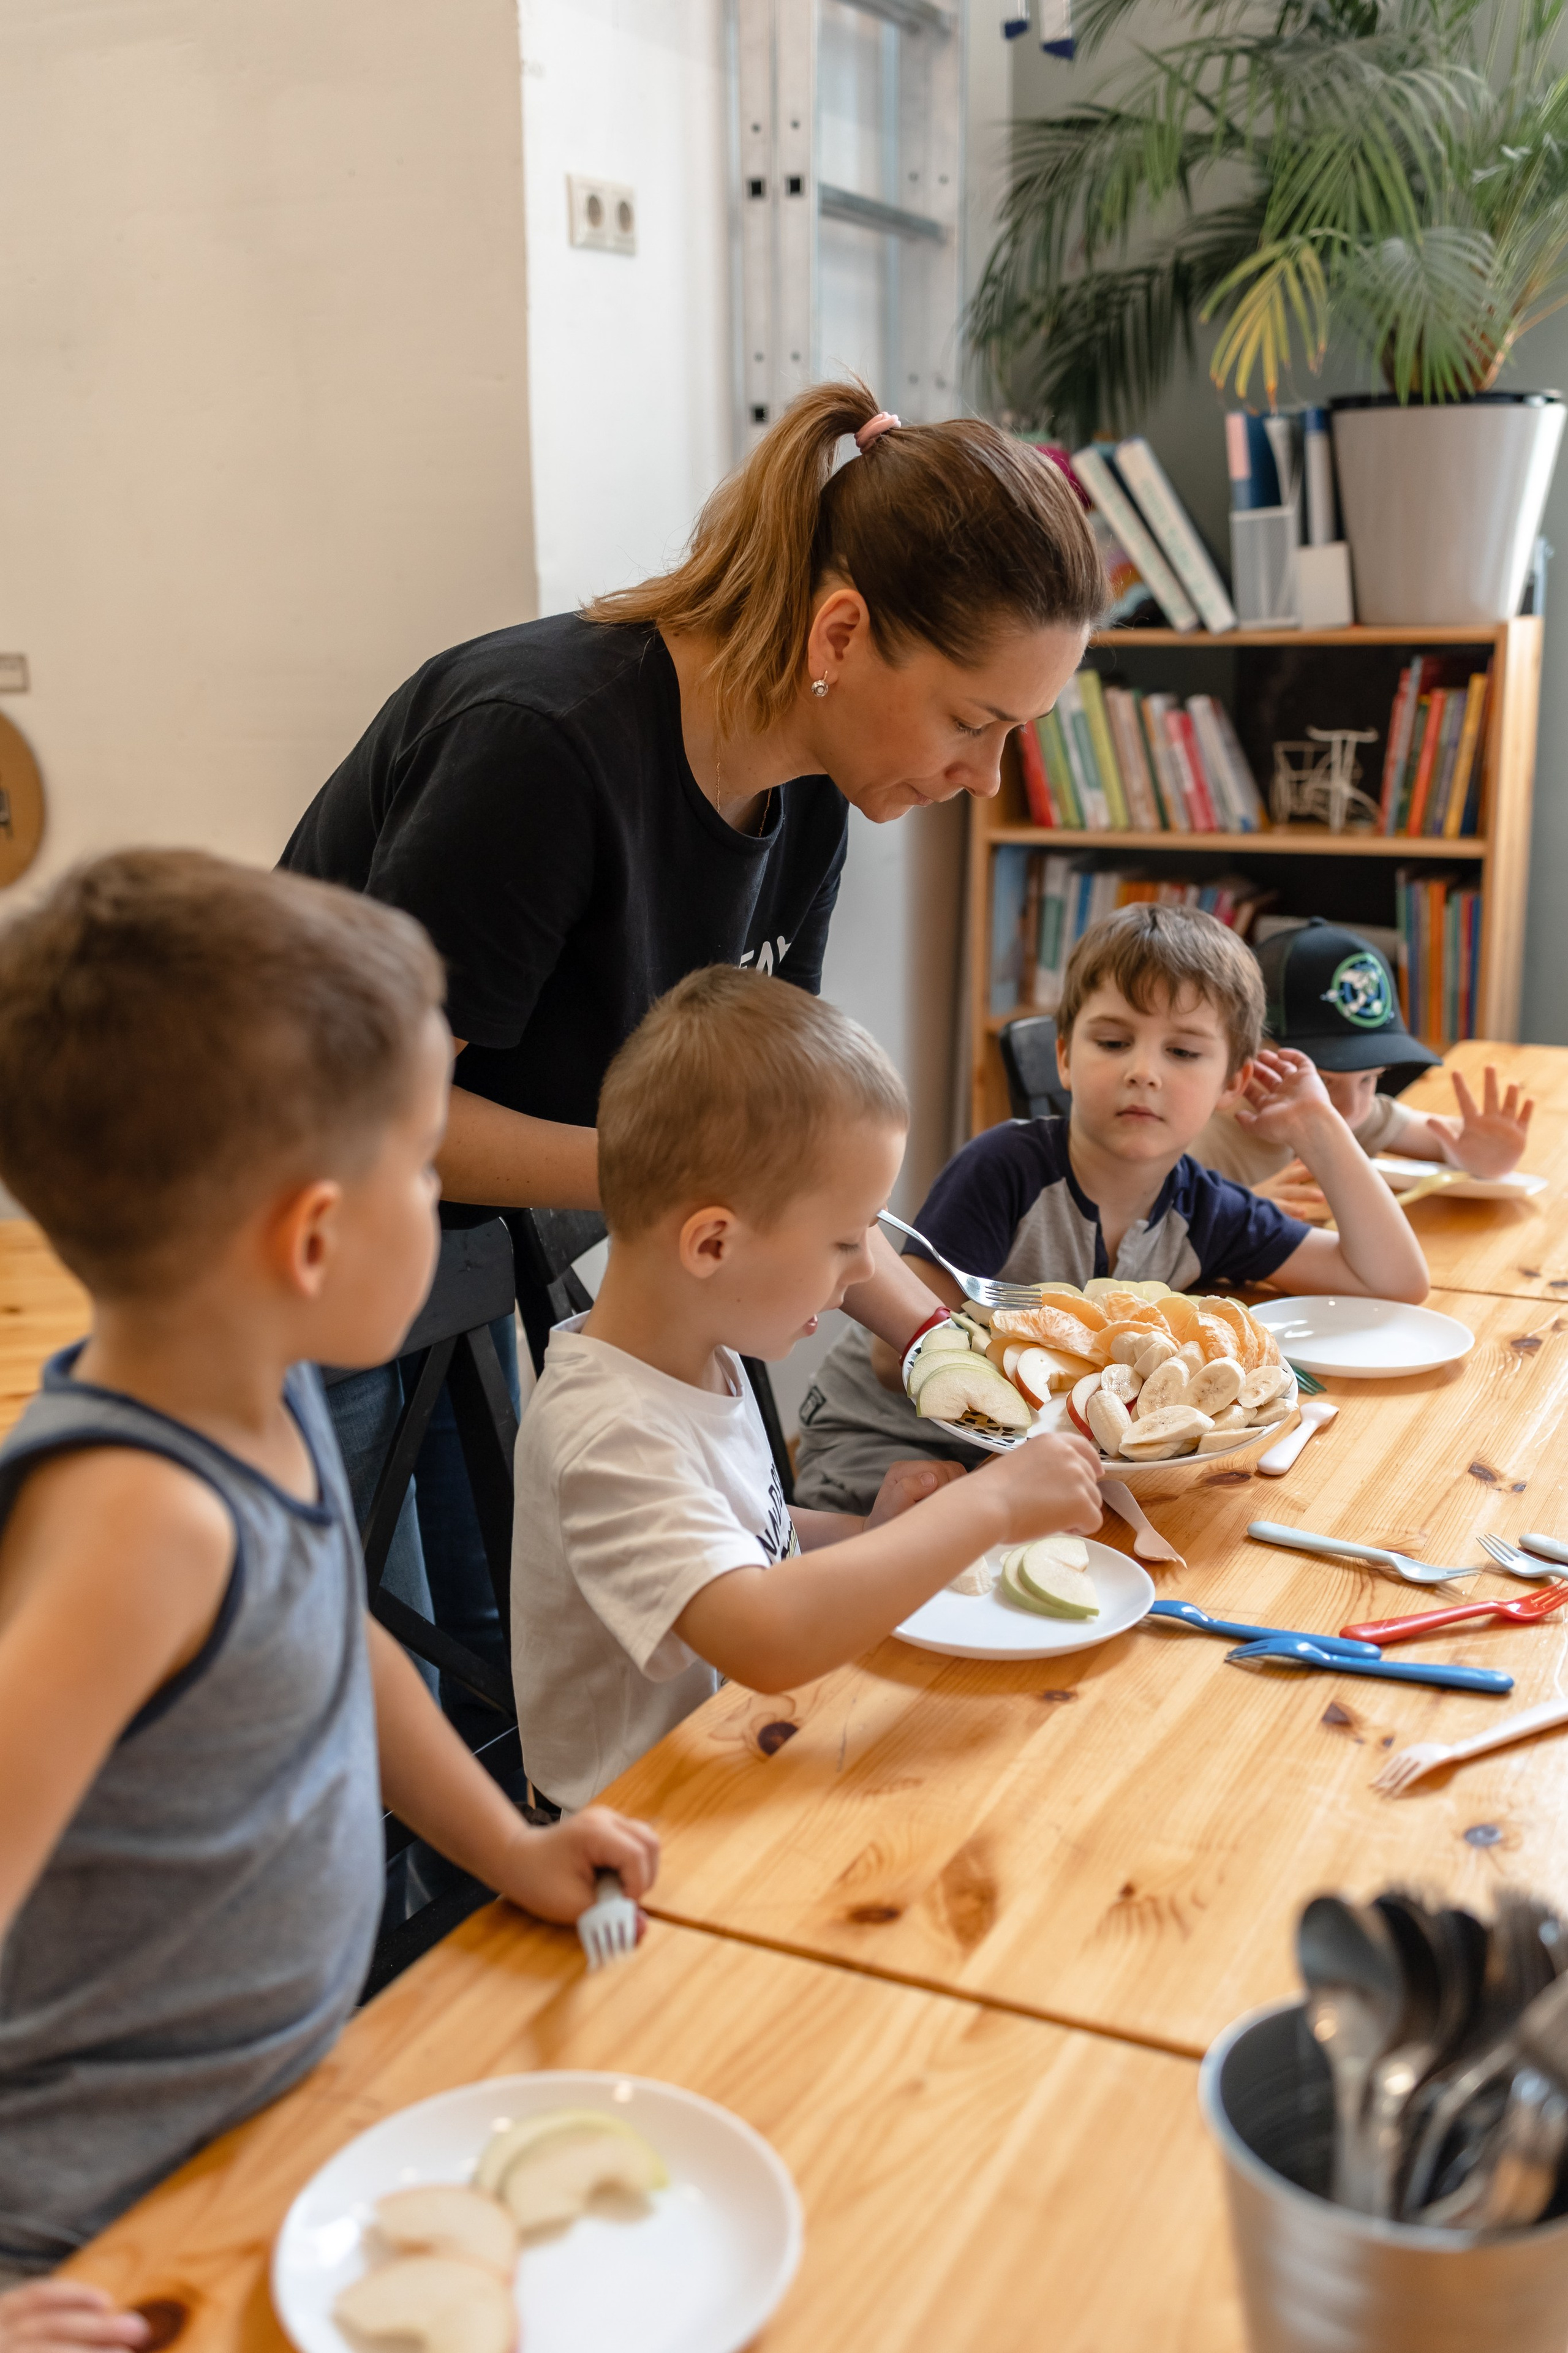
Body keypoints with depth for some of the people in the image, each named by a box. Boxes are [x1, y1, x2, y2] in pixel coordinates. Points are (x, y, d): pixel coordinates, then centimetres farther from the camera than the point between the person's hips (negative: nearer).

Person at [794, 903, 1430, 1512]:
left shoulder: (1204, 1214, -6)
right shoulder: (1004, 1169, -21)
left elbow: (1396, 1281, -3)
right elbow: (899, 1357, -22)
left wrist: (1316, 1127, -9)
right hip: (885, 1439, -6)